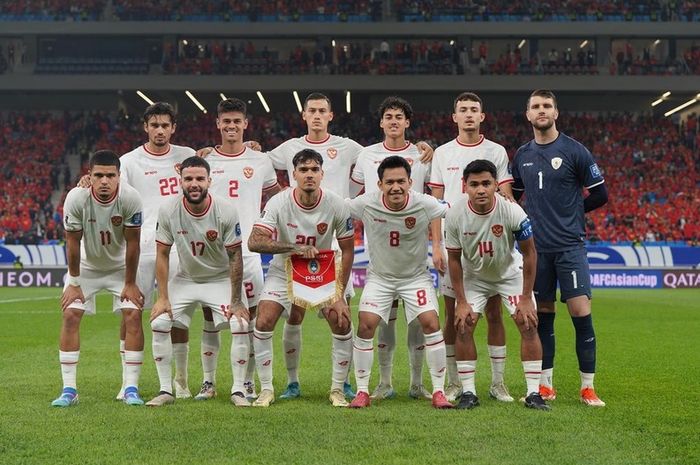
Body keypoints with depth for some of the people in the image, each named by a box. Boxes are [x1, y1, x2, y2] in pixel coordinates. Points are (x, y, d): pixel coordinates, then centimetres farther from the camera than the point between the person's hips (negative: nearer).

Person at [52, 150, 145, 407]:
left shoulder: (130, 199, -28)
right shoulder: (76, 198, -27)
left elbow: (132, 244, -18)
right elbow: (72, 243, -17)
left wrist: (130, 284, -12)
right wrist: (74, 283, -11)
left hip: (120, 266, 0)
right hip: (86, 265, 0)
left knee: (133, 316, -13)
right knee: (70, 316, -11)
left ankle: (131, 389, -5)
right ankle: (69, 390, -5)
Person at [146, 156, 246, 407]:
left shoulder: (226, 211, -21)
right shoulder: (168, 210, -17)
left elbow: (235, 257, -15)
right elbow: (162, 254, -8)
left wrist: (236, 301, -16)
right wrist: (162, 297, -12)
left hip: (221, 279, -2)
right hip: (185, 279, 2)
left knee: (240, 324, -20)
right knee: (159, 323, -13)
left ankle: (238, 390, -4)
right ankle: (166, 391, -2)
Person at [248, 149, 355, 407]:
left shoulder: (337, 206, -17)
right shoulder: (279, 203, -21)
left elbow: (347, 250, -8)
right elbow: (254, 241, -31)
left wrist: (339, 296, -13)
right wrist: (294, 248, -42)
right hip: (284, 272, -1)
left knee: (342, 325, -13)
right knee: (263, 323, -16)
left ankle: (338, 390, 5)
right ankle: (266, 389, 0)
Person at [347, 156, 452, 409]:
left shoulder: (424, 205, -21)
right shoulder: (367, 204, -20)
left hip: (416, 276, 0)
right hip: (379, 276, 1)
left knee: (431, 324, -15)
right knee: (366, 325, -13)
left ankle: (439, 392, -2)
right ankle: (362, 392, 2)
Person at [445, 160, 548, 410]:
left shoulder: (512, 211, -29)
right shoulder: (455, 214, -25)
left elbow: (529, 253, -17)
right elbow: (454, 259, -11)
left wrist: (526, 298, -16)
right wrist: (461, 302, -13)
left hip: (510, 273, -1)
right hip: (474, 276, 1)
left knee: (528, 324, -12)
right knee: (463, 326, -12)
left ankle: (534, 393, -5)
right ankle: (468, 392, -2)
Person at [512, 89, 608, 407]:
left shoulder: (574, 151, -2)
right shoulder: (521, 156, 10)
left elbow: (600, 194, 1)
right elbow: (512, 197, 24)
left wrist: (570, 211, 6)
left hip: (569, 246, -4)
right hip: (536, 248, 4)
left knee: (580, 312, -8)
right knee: (542, 317, 7)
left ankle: (588, 387, 0)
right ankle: (546, 386, 14)